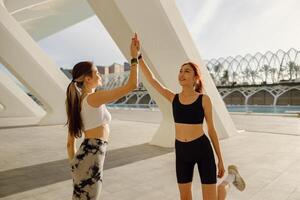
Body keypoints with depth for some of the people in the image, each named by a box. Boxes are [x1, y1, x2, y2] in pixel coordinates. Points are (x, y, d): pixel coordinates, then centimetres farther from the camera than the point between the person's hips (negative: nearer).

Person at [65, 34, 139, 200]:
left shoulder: (76, 102, 10)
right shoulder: (94, 98, -14)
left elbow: (70, 143, 13)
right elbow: (132, 85, -17)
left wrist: (74, 166, 21)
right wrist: (134, 56, -7)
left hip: (84, 156, 9)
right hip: (91, 159, -9)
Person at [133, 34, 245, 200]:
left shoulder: (204, 99, -7)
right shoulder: (173, 98, 0)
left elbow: (211, 130, -2)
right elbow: (151, 79, -5)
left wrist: (220, 160, 2)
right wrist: (138, 54, -11)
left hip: (202, 149, -3)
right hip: (182, 152, 4)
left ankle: (230, 177, 31)